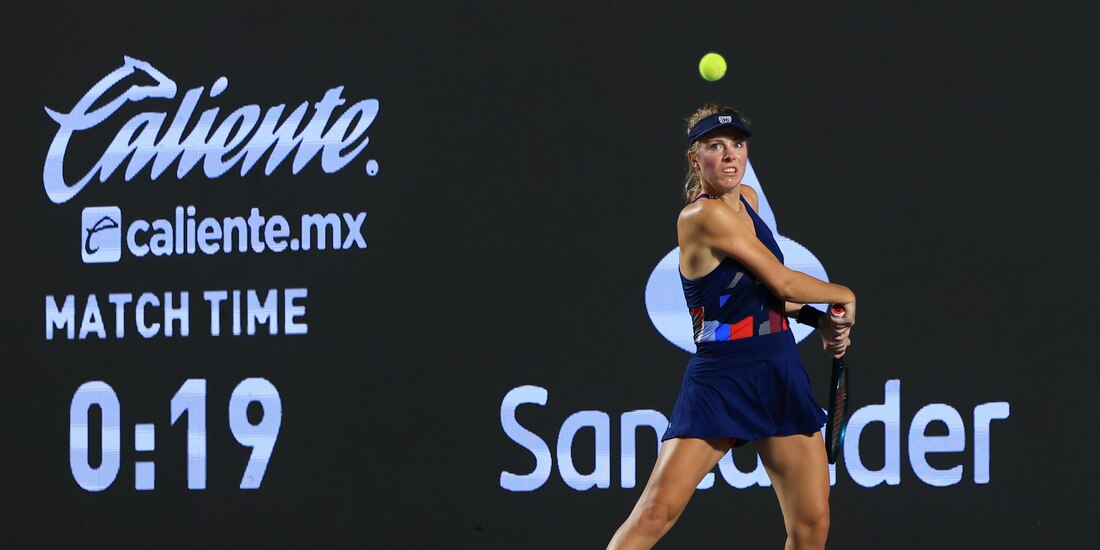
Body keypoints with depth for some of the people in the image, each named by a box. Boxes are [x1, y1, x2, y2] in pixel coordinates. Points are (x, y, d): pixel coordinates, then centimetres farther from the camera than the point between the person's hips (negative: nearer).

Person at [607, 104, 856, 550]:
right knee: (656, 513, -19)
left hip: (782, 376, 8)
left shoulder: (747, 199, 10)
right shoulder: (703, 216, -15)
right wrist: (843, 296, 3)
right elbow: (783, 283, -14)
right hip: (721, 380, -8)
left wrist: (818, 320, 11)